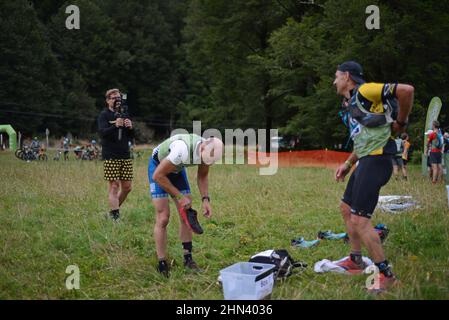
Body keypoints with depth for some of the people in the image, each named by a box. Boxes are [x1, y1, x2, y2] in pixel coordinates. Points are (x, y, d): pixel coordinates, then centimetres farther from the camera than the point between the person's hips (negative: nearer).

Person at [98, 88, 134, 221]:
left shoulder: (123, 115, 17)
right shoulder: (104, 115, 1)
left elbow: (131, 136, 16)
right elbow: (102, 132, -13)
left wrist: (130, 127, -6)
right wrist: (115, 126, -28)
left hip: (125, 156, 6)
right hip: (111, 156, -6)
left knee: (127, 186, 5)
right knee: (114, 185, -8)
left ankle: (114, 209, 22)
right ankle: (115, 216, -5)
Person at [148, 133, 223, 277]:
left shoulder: (208, 150, -19)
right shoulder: (183, 150, -42)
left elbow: (202, 176, 1)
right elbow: (158, 176, -33)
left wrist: (205, 199, -13)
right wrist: (180, 196, -27)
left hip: (177, 168, 7)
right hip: (158, 167, -7)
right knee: (163, 218, -11)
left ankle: (188, 258, 12)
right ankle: (162, 265, -3)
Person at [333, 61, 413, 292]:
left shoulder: (365, 91, -11)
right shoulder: (351, 104, 20)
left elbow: (407, 90, -20)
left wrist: (400, 123, -8)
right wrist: (348, 164, 21)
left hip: (376, 161, -11)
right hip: (366, 161, 11)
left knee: (359, 219, -12)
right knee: (346, 208, 20)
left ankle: (386, 275, -5)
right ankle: (356, 260, 32)